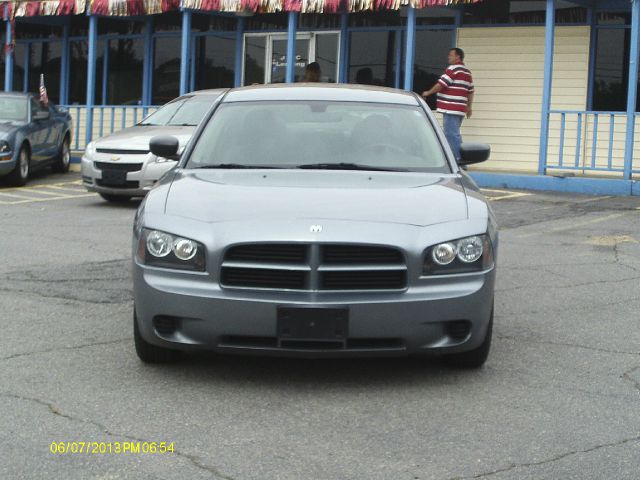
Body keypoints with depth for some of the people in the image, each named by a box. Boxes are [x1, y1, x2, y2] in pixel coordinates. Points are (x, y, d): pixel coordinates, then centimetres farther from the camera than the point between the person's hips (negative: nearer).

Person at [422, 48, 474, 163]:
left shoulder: (453, 69, -10)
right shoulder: (467, 71, 19)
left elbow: (441, 84, -12)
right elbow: (471, 91, 21)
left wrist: (428, 93, 1)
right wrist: (469, 107, 25)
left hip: (451, 109, -10)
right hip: (460, 109, 10)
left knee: (451, 134, -10)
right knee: (455, 134, 16)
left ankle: (459, 160, -14)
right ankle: (459, 160, 19)